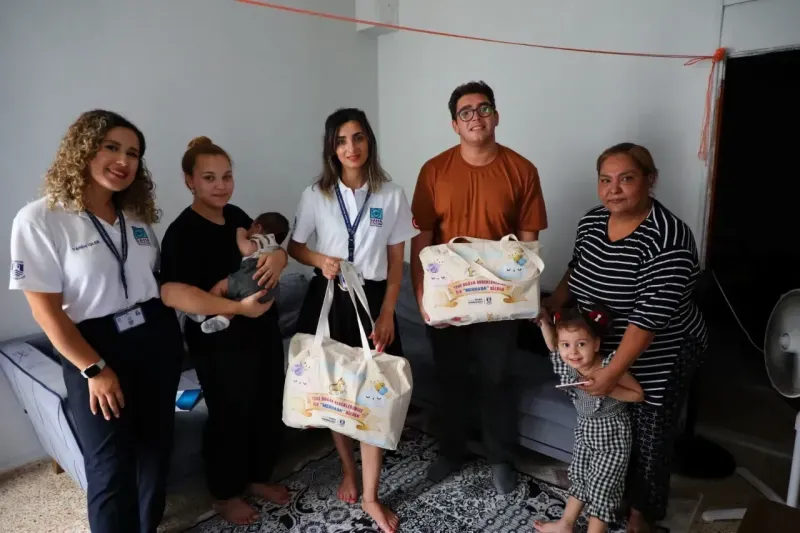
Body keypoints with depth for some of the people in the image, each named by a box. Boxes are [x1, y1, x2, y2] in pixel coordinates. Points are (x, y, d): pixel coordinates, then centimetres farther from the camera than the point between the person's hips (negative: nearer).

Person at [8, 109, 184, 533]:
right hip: (94, 348, -5)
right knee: (111, 466, 1)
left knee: (155, 446, 17)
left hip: (158, 338, 6)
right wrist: (94, 369, -14)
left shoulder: (137, 215, 6)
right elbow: (45, 310, -13)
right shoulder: (39, 220, -11)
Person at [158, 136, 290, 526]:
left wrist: (278, 255, -11)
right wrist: (238, 307, -32)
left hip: (263, 332, 8)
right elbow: (171, 292, -30)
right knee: (229, 418, 10)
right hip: (220, 344, -7)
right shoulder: (182, 232, -18)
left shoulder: (236, 215, 4)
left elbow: (267, 246, 14)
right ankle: (226, 494, 34)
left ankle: (259, 477, 42)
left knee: (269, 409, 19)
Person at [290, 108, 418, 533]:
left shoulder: (391, 196, -4)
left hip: (373, 300, -1)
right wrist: (319, 259, -15)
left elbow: (396, 261, -1)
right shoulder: (316, 195, -3)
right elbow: (294, 247, 7)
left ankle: (371, 495, 20)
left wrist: (387, 314, -7)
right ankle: (348, 472, 38)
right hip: (328, 299, 1)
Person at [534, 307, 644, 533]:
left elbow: (638, 394, -20)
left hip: (612, 436, -6)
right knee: (578, 477, 23)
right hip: (585, 430, 6)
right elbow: (551, 344, 1)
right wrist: (543, 319, -16)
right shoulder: (565, 365, -16)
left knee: (601, 488, 2)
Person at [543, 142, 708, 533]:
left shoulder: (667, 239, -28)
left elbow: (649, 317, -29)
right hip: (603, 350, 6)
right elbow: (577, 268, 12)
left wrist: (612, 372, -27)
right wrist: (553, 304, 0)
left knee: (648, 438, 13)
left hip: (657, 360, -6)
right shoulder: (592, 221, -5)